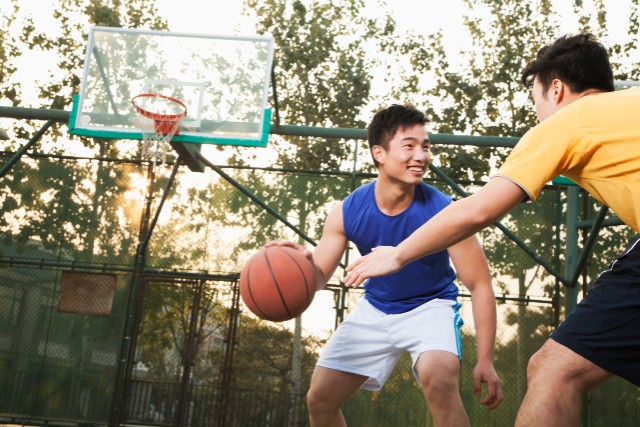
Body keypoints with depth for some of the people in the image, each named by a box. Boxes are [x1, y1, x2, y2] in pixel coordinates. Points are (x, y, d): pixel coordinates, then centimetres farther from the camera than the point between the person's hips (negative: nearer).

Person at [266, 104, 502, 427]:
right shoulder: (347, 212, -18)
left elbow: (480, 285, -17)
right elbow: (319, 277, -10)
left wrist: (485, 360, -21)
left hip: (431, 305, -3)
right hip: (375, 309, 4)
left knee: (438, 378, -35)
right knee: (319, 398, 5)